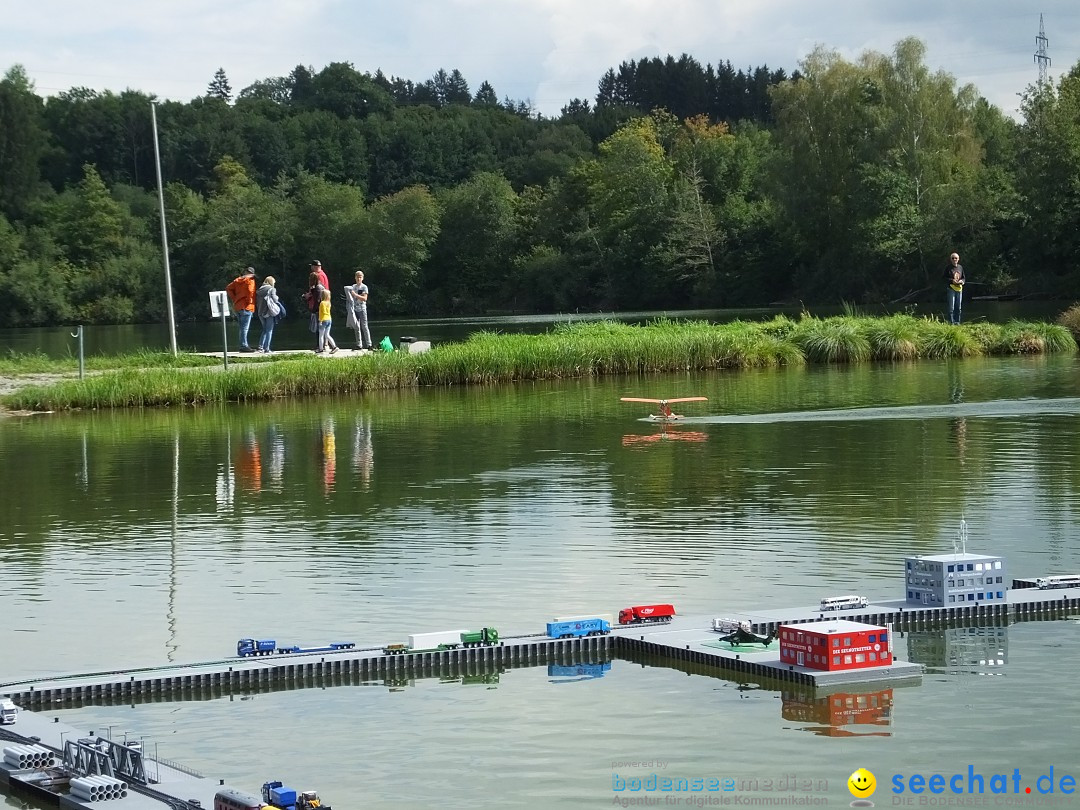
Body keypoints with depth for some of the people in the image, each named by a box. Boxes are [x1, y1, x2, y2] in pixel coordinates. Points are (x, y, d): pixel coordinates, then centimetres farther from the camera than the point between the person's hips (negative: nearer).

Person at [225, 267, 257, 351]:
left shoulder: (238, 280, 15)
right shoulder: (250, 280, -5)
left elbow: (228, 288, 12)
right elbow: (250, 291, -22)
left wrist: (234, 299, 10)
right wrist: (249, 301, -11)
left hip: (237, 306, 7)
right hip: (246, 307, -7)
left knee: (242, 328, 13)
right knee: (245, 328, -8)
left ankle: (244, 345, 15)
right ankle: (244, 346, -12)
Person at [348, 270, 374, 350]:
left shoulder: (364, 287, -2)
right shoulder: (353, 287, 12)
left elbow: (365, 298, -12)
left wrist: (355, 295, -19)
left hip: (362, 309, -5)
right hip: (355, 309, 5)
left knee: (364, 327, -8)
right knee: (357, 327, 4)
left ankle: (369, 344, -8)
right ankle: (359, 345, 8)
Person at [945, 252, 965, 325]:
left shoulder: (960, 267, 10)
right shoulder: (948, 268, -3)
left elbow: (963, 277, 17)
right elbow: (945, 278, -3)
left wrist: (962, 281, -5)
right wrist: (952, 280, -18)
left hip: (959, 289, 5)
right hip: (951, 289, -5)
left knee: (958, 307, 9)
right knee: (951, 307, -8)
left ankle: (957, 322, 17)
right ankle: (951, 322, -4)